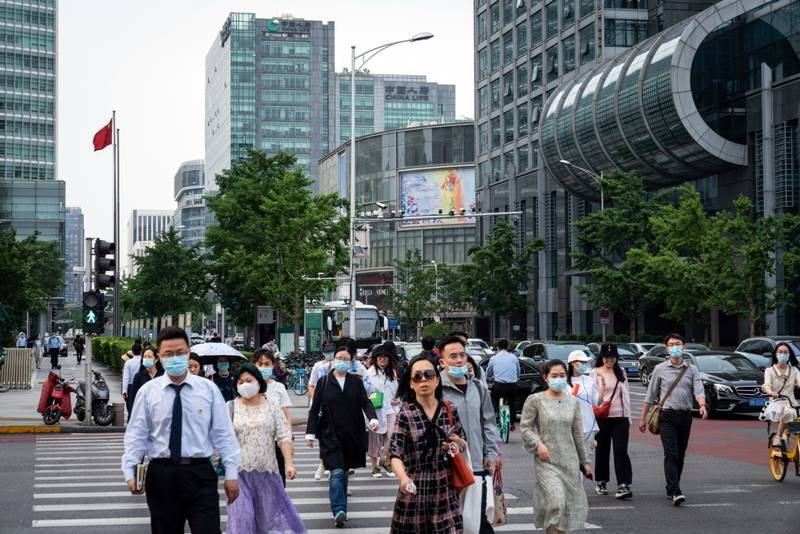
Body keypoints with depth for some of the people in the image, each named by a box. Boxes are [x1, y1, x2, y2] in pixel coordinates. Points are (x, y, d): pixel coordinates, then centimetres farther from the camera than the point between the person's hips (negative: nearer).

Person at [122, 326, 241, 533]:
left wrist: (231, 473, -2)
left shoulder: (209, 389, 3)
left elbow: (223, 434, 2)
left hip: (200, 474, -1)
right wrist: (130, 472, -10)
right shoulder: (147, 391, 3)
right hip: (161, 475, 1)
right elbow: (136, 435, 2)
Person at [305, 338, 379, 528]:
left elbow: (365, 402, -2)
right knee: (337, 473, -13)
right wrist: (310, 432, -2)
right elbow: (315, 409, 3)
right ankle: (339, 511, -19)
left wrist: (372, 418, -22)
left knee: (344, 470, 11)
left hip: (352, 434, 3)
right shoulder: (323, 382, 2)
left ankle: (340, 505, 25)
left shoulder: (356, 382, 6)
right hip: (331, 435, -3)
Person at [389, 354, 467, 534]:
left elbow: (463, 446, 16)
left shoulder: (450, 410, 3)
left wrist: (459, 444, -8)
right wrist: (403, 478, -37)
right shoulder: (405, 414, -7)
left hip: (446, 493, 2)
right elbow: (395, 453, -18)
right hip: (415, 492, -2)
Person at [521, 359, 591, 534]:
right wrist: (538, 443, -16)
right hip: (547, 460, -4)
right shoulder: (535, 400, -3)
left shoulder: (572, 402, 8)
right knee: (555, 502, -18)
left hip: (569, 460, 4)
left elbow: (578, 434, 12)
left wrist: (585, 462, 13)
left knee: (570, 504, 5)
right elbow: (525, 427, -1)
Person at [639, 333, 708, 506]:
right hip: (667, 416, -3)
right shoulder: (660, 369, 5)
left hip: (685, 416, 3)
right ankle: (675, 492, -21)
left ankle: (671, 489, 21)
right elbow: (650, 395, 8)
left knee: (680, 456, 9)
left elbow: (698, 390, -4)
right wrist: (643, 417, 7)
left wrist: (702, 405, -25)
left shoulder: (692, 370, 9)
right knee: (671, 454, -13)